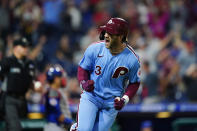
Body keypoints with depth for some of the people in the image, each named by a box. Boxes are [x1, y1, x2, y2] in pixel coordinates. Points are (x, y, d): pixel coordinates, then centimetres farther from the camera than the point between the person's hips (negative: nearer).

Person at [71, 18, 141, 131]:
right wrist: (84, 83, -17)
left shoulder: (132, 59, -14)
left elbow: (134, 83, 1)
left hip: (112, 102, 0)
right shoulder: (95, 48, -12)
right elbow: (83, 68, 3)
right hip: (90, 96, 0)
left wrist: (124, 99, -14)